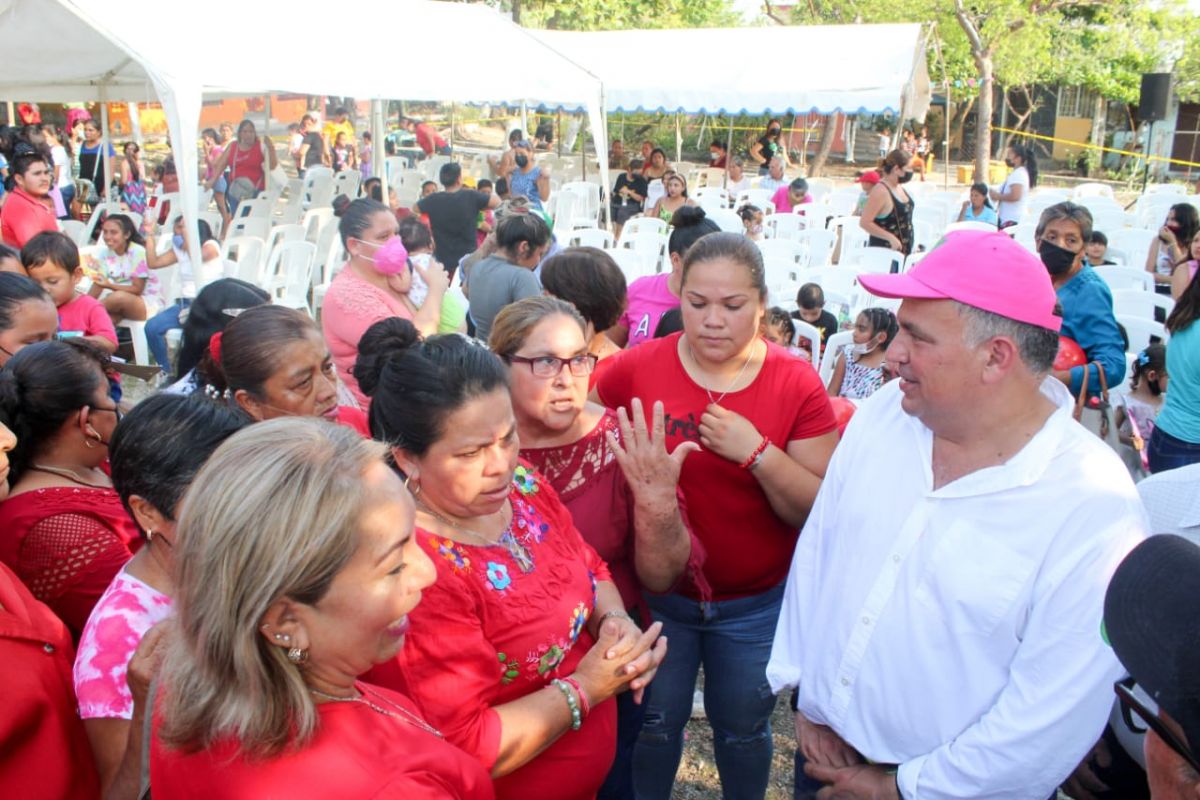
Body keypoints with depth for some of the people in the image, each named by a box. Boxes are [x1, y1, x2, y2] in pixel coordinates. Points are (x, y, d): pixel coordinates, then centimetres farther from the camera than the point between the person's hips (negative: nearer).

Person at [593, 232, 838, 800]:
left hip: (757, 603, 0)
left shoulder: (798, 385, -14)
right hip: (657, 592, 0)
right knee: (655, 723, 21)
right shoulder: (634, 369, -13)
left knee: (743, 728, 22)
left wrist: (757, 452, -28)